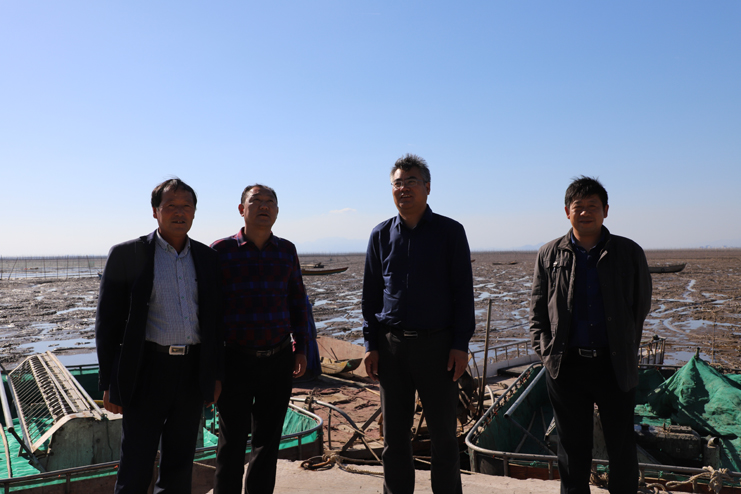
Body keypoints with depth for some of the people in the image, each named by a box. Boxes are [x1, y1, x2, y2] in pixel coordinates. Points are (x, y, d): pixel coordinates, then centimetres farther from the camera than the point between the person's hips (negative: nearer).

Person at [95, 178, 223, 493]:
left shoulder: (207, 258, 7)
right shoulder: (127, 254, -4)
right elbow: (108, 321, -3)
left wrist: (216, 373, 9)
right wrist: (109, 383, -5)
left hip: (193, 371, 3)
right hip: (147, 371, -3)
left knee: (179, 465, 14)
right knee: (136, 467, 3)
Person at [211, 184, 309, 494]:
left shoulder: (287, 250, 6)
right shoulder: (221, 250, -4)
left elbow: (297, 300, 13)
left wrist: (301, 347, 10)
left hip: (279, 360, 3)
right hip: (235, 361, -3)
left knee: (268, 440, 13)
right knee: (233, 441, 5)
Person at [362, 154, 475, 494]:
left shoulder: (450, 232, 0)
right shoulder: (381, 235, 8)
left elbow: (463, 292, -1)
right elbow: (371, 294, 10)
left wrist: (461, 344, -7)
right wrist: (370, 344, 4)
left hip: (437, 344, -2)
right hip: (392, 344, 3)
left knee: (443, 434, 8)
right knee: (394, 436, 11)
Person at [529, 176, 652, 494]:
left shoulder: (629, 253, 1)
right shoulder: (549, 254, 4)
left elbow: (641, 306, 8)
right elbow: (537, 310, 7)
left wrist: (627, 353, 4)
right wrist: (546, 352, -4)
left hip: (615, 365, 0)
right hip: (566, 366, 1)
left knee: (622, 447, 11)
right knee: (573, 447, 13)